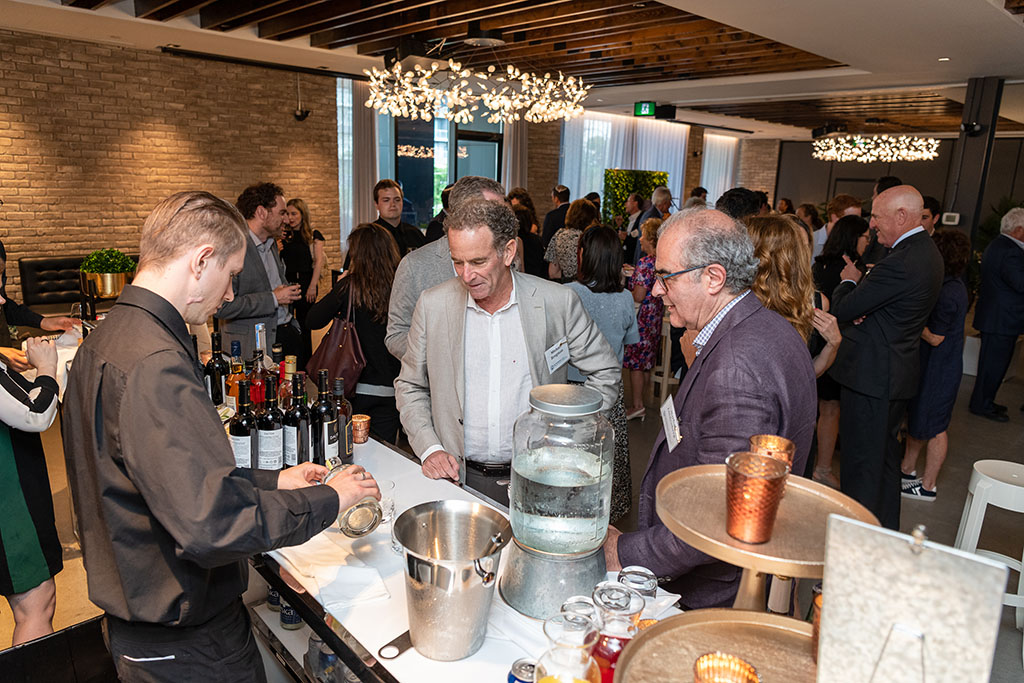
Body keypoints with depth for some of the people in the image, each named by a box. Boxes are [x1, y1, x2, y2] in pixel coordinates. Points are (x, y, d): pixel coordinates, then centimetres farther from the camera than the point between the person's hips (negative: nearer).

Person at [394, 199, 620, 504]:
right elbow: (410, 387, 8)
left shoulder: (558, 302, -7)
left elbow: (604, 373, 4)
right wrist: (429, 449, -4)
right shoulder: (432, 305, -3)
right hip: (457, 476, 1)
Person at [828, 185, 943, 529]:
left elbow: (842, 310, -20)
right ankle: (886, 528, 36)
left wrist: (849, 281, 1)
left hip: (870, 375, -10)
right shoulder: (926, 251, 9)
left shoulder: (901, 263, -25)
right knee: (886, 453, 21)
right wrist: (860, 282, -10)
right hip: (897, 373, 10)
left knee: (861, 459, 2)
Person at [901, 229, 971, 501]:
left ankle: (927, 485, 15)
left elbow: (935, 338, -22)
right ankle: (907, 469, 34)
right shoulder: (954, 284, 6)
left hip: (939, 369, -10)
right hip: (932, 364, 10)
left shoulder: (947, 294, -25)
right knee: (916, 417, 19)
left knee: (933, 426, 2)